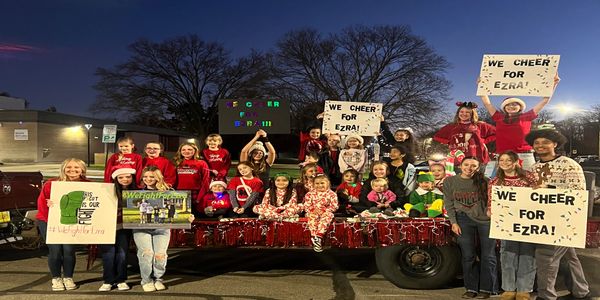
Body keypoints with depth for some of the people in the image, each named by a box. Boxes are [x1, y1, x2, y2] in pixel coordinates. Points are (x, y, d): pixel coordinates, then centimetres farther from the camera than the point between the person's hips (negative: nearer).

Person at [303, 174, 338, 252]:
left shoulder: (331, 194, 1)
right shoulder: (310, 194, 7)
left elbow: (334, 206, -3)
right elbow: (306, 205, 6)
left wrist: (324, 210, -14)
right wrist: (313, 210, -13)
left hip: (326, 213, -1)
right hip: (313, 213, 1)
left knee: (326, 217, -33)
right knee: (311, 218, -30)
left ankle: (319, 236, -44)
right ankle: (314, 236, -39)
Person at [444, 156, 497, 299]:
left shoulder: (485, 181, -6)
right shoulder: (450, 181, 0)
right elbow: (449, 204, 3)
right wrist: (453, 222, -2)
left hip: (486, 220, -1)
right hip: (464, 219, 1)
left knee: (488, 256, 5)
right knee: (468, 256, 8)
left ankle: (486, 288, 19)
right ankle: (471, 288, 21)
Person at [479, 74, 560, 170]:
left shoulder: (526, 117, 11)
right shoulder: (499, 118, 14)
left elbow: (545, 101, 13)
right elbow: (487, 103, 15)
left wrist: (554, 84, 11)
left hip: (524, 155, -1)